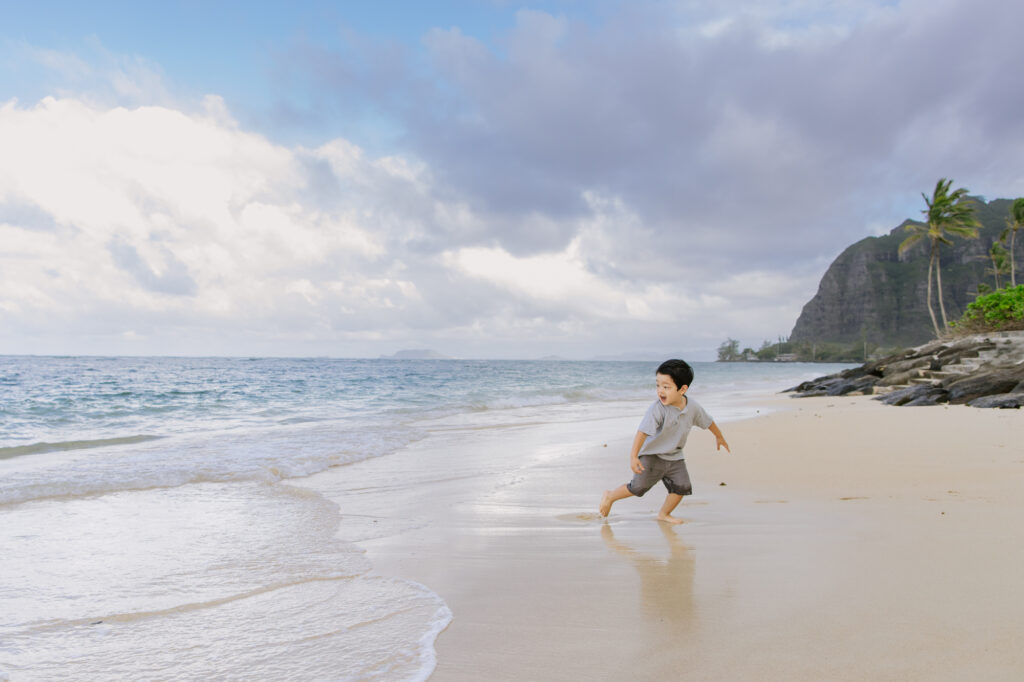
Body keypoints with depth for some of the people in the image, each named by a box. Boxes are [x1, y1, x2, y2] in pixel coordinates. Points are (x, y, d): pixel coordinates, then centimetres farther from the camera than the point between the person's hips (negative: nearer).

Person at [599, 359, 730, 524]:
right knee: (638, 487, -6)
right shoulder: (657, 408, -27)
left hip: (674, 457, 5)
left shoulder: (693, 406, -9)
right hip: (652, 455, -5)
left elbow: (708, 421, 11)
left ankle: (664, 514, 22)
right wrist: (633, 456, -39)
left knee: (682, 486, -1)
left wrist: (719, 437, 27)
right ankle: (610, 496, 18)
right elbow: (643, 432, -32)